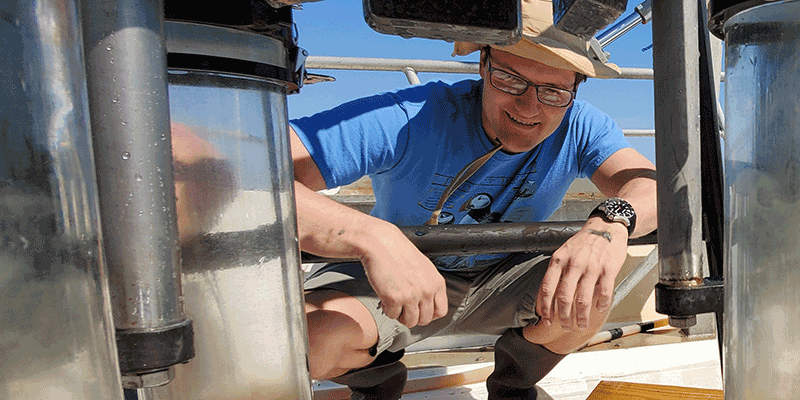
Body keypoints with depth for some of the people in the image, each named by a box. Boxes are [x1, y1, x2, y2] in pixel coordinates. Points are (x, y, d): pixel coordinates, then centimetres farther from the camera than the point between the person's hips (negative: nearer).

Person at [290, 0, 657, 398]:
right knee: (311, 331, -31)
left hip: (502, 282, 3)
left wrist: (612, 220, -52)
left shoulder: (579, 127, -17)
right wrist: (371, 234, -56)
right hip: (399, 276, -2)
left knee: (591, 295, -25)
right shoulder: (407, 122, -31)